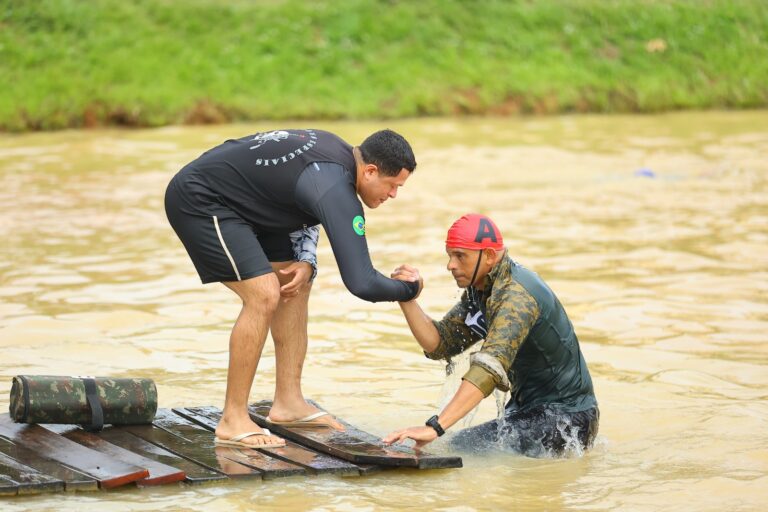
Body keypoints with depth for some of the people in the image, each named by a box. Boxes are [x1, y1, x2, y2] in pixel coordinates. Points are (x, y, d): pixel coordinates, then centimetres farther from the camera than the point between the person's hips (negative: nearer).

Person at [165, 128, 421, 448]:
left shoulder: (338, 154, 1)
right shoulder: (336, 190, -28)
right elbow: (361, 282, -31)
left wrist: (306, 262, -3)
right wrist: (411, 289, -12)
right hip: (199, 201, -11)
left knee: (295, 284, 11)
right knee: (264, 295, -20)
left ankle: (288, 402, 15)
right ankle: (232, 421, -11)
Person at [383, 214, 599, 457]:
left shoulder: (517, 295, -25)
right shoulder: (479, 290, 7)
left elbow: (491, 366, -38)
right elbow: (439, 343, 5)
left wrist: (434, 427, -46)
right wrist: (408, 298, -12)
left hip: (565, 417, -10)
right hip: (530, 410, 10)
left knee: (464, 448, -19)